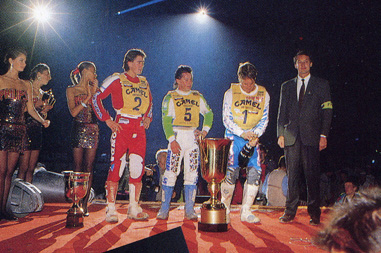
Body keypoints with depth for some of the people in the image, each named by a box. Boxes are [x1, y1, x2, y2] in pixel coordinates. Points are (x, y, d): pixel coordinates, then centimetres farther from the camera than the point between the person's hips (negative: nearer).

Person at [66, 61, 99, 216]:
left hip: (92, 130, 2)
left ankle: (84, 204, 1)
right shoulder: (71, 90, 6)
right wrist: (88, 97, -8)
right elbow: (73, 112, -6)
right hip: (78, 130, -2)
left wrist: (94, 93, -3)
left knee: (89, 167, -2)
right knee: (78, 167, -2)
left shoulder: (94, 90, 14)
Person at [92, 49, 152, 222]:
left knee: (138, 169, 4)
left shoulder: (144, 82, 16)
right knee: (116, 167, -6)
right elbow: (96, 98, -1)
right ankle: (111, 210, 2)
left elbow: (150, 102, 32)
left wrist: (148, 118, 15)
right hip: (121, 127, -5)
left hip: (139, 130, 5)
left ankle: (134, 208, 14)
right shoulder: (117, 80, -1)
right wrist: (107, 120, -5)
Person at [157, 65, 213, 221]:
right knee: (171, 173, -6)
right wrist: (172, 140, -14)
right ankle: (164, 210, 3)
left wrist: (205, 130, 9)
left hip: (193, 138, 3)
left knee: (192, 173, 2)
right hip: (177, 136, -3)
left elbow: (209, 113, 23)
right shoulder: (170, 97, 3)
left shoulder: (197, 97, 13)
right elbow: (166, 120, -4)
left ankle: (190, 210, 7)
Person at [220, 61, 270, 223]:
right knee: (231, 172, -10)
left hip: (253, 137, 3)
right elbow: (226, 118, -4)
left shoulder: (263, 94, 5)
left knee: (255, 172, -6)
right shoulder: (231, 93, -1)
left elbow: (264, 119, 6)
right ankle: (225, 210, 5)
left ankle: (246, 212, 5)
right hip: (234, 137, -3)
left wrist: (256, 134, -11)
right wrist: (242, 133, -16)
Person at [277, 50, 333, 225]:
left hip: (311, 137, -2)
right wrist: (280, 134, 3)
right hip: (291, 136, 2)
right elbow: (282, 112, 14)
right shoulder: (287, 86, 16)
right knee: (292, 174, 3)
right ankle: (290, 211, 10)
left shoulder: (321, 85, 9)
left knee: (312, 175, -3)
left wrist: (323, 135, -5)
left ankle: (314, 212, 6)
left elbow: (327, 111, 4)